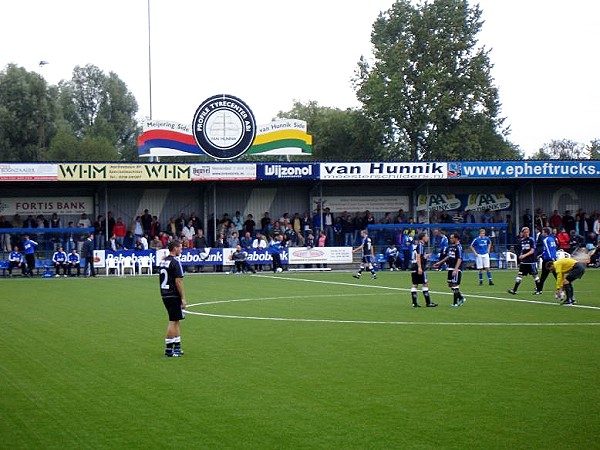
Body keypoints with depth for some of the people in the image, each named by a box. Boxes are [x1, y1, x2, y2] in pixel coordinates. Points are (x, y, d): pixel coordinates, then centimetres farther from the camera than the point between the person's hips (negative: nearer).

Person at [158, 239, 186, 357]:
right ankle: (169, 349, -1)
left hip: (165, 295, 9)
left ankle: (177, 347, 19)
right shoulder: (175, 262, -14)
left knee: (177, 321, 16)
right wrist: (183, 298, -14)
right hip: (174, 296, -9)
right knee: (173, 321, -3)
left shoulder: (162, 262, 12)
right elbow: (178, 281, -18)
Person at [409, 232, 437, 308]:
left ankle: (414, 303, 7)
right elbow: (418, 256, -19)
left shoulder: (415, 244, 15)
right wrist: (420, 267, -24)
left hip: (413, 267, 9)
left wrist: (425, 256, 39)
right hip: (418, 267, -9)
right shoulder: (421, 245, -10)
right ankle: (428, 303, -4)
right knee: (425, 284, -4)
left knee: (415, 285, 8)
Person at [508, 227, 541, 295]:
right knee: (519, 274, -2)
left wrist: (524, 255, -21)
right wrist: (520, 256, -1)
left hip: (531, 261, -5)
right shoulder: (521, 240, 9)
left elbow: (532, 251, -12)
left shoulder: (531, 240, -7)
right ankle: (514, 290, -3)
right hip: (524, 261, 5)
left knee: (534, 275, 4)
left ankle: (539, 290, 16)